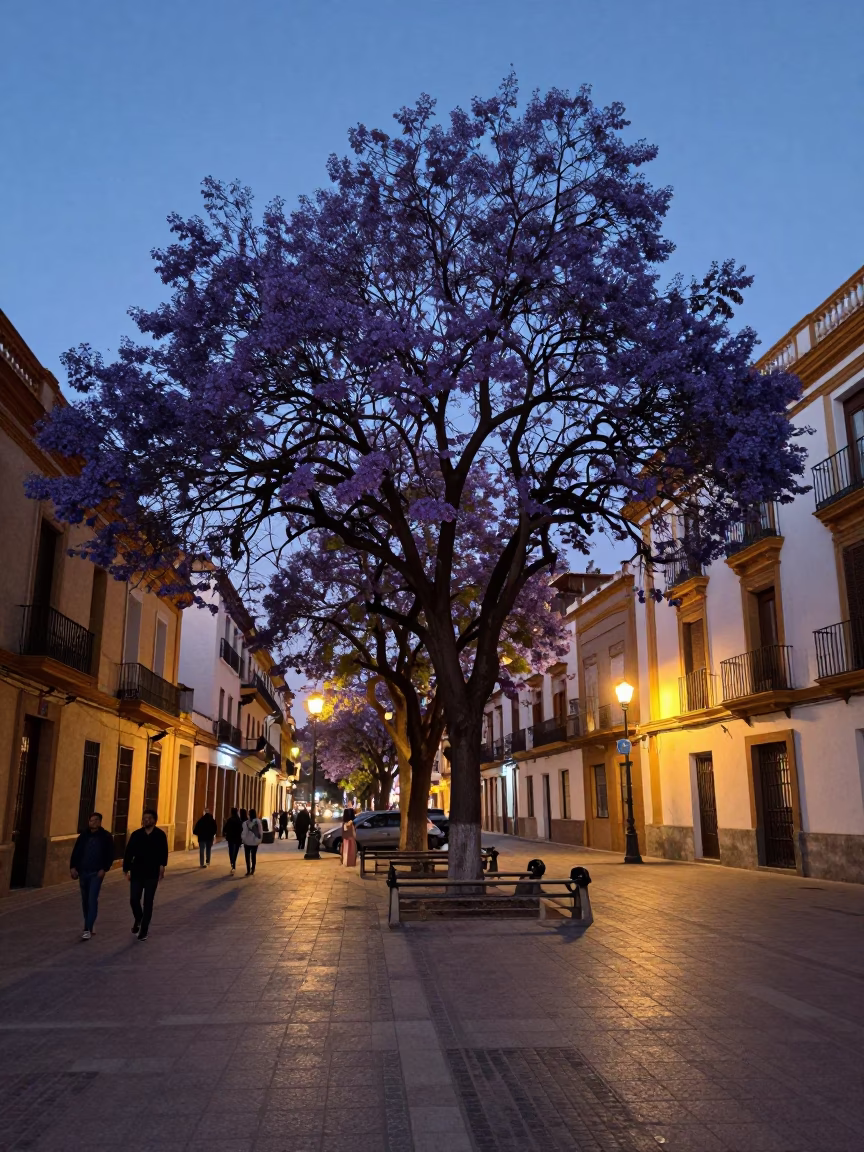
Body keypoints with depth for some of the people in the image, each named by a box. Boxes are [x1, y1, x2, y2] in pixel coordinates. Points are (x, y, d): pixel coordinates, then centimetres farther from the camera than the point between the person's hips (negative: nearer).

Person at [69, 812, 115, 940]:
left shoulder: (106, 837, -3)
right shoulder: (84, 835, 7)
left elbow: (110, 855, -4)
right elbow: (76, 852, 8)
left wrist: (104, 869, -12)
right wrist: (73, 867, -3)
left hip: (96, 873, -4)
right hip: (83, 872, 5)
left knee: (92, 900, -11)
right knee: (85, 900, 12)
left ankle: (87, 929, -11)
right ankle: (89, 927, 25)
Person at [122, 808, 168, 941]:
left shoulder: (160, 835, -5)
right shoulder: (136, 834, 1)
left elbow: (163, 852, -13)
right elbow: (129, 853, 2)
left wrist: (162, 866, -27)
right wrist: (127, 870, -3)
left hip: (152, 874, -2)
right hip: (137, 873, 2)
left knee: (148, 902, 3)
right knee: (134, 900, 2)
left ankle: (144, 931, 14)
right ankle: (138, 919, 33)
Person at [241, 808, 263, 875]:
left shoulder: (246, 823, -14)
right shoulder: (258, 822, -5)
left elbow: (244, 833, -11)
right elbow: (261, 832, -2)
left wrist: (243, 840, 2)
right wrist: (260, 839, 9)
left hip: (247, 841, -3)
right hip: (255, 841, 3)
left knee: (247, 857, 6)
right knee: (253, 856, 14)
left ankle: (248, 871, 1)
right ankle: (252, 870, 19)